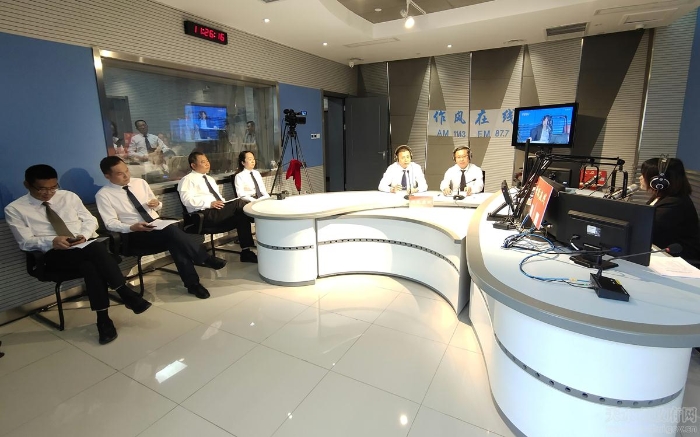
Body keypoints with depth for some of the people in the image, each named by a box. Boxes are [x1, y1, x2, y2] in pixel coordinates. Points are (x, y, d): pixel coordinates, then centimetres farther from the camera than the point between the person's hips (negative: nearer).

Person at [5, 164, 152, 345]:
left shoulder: (69, 196, 13)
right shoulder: (14, 209, 6)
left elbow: (90, 220, 13)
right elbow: (25, 242, 0)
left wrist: (84, 235, -8)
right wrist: (53, 241, -19)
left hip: (86, 245, 3)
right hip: (54, 254, -3)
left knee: (90, 265, -35)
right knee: (96, 251, -35)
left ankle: (103, 318, -31)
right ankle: (127, 295, -31)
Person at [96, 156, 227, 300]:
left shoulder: (140, 182, 11)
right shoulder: (103, 195, -1)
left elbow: (157, 206, 19)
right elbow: (110, 223, -7)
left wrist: (156, 204, -6)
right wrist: (132, 227, -25)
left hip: (157, 225, 4)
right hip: (135, 234, -4)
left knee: (174, 241, -31)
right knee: (171, 231, -34)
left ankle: (192, 283, -27)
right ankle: (205, 259, -23)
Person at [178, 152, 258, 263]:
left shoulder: (210, 179, 28)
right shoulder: (188, 179, 3)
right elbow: (187, 200, -12)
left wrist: (225, 204, 7)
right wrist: (209, 203, -21)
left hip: (219, 211, 8)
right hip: (204, 215, -7)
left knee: (241, 215, -24)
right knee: (238, 203, -26)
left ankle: (246, 252, -24)